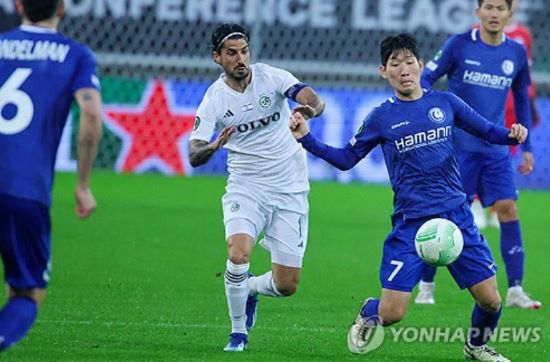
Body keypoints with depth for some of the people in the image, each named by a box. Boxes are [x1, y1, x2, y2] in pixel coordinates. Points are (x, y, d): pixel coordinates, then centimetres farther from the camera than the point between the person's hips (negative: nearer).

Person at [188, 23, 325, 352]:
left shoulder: (272, 77, -7)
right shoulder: (214, 99, -6)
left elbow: (314, 101, -21)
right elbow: (194, 156, -13)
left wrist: (310, 109, -46)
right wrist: (213, 146, -36)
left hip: (291, 191, 1)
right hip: (246, 188, -1)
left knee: (286, 285, -1)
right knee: (238, 254, -27)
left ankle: (250, 288, 35)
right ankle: (238, 332, -5)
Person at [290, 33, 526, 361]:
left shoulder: (445, 103, 6)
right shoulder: (381, 118, 3)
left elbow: (487, 131, 14)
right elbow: (345, 159, 11)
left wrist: (512, 135, -8)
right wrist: (306, 138, -1)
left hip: (457, 216, 2)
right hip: (410, 223, -2)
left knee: (490, 300, -2)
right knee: (391, 313, -10)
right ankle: (367, 316, 28)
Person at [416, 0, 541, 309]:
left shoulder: (516, 53, 5)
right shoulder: (460, 45, -6)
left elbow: (521, 99, 17)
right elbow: (426, 78, -3)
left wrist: (527, 147, 16)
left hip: (496, 148, 3)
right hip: (458, 145, -3)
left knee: (508, 209, -7)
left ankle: (515, 290, -3)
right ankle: (426, 286, 13)